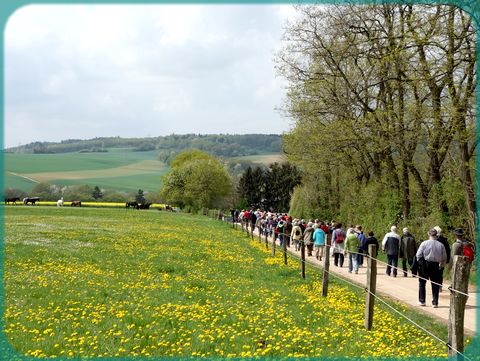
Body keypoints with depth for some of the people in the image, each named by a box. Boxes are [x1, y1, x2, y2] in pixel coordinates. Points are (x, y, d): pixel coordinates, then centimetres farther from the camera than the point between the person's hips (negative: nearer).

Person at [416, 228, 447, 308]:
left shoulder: (424, 243, -9)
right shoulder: (441, 245, -3)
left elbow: (418, 255, -6)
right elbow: (444, 258, 3)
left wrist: (420, 263, 10)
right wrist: (441, 266, 16)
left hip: (425, 265, -1)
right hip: (436, 265, 1)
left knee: (422, 283, 14)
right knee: (435, 284, 9)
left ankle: (422, 301, 15)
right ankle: (435, 302, 8)